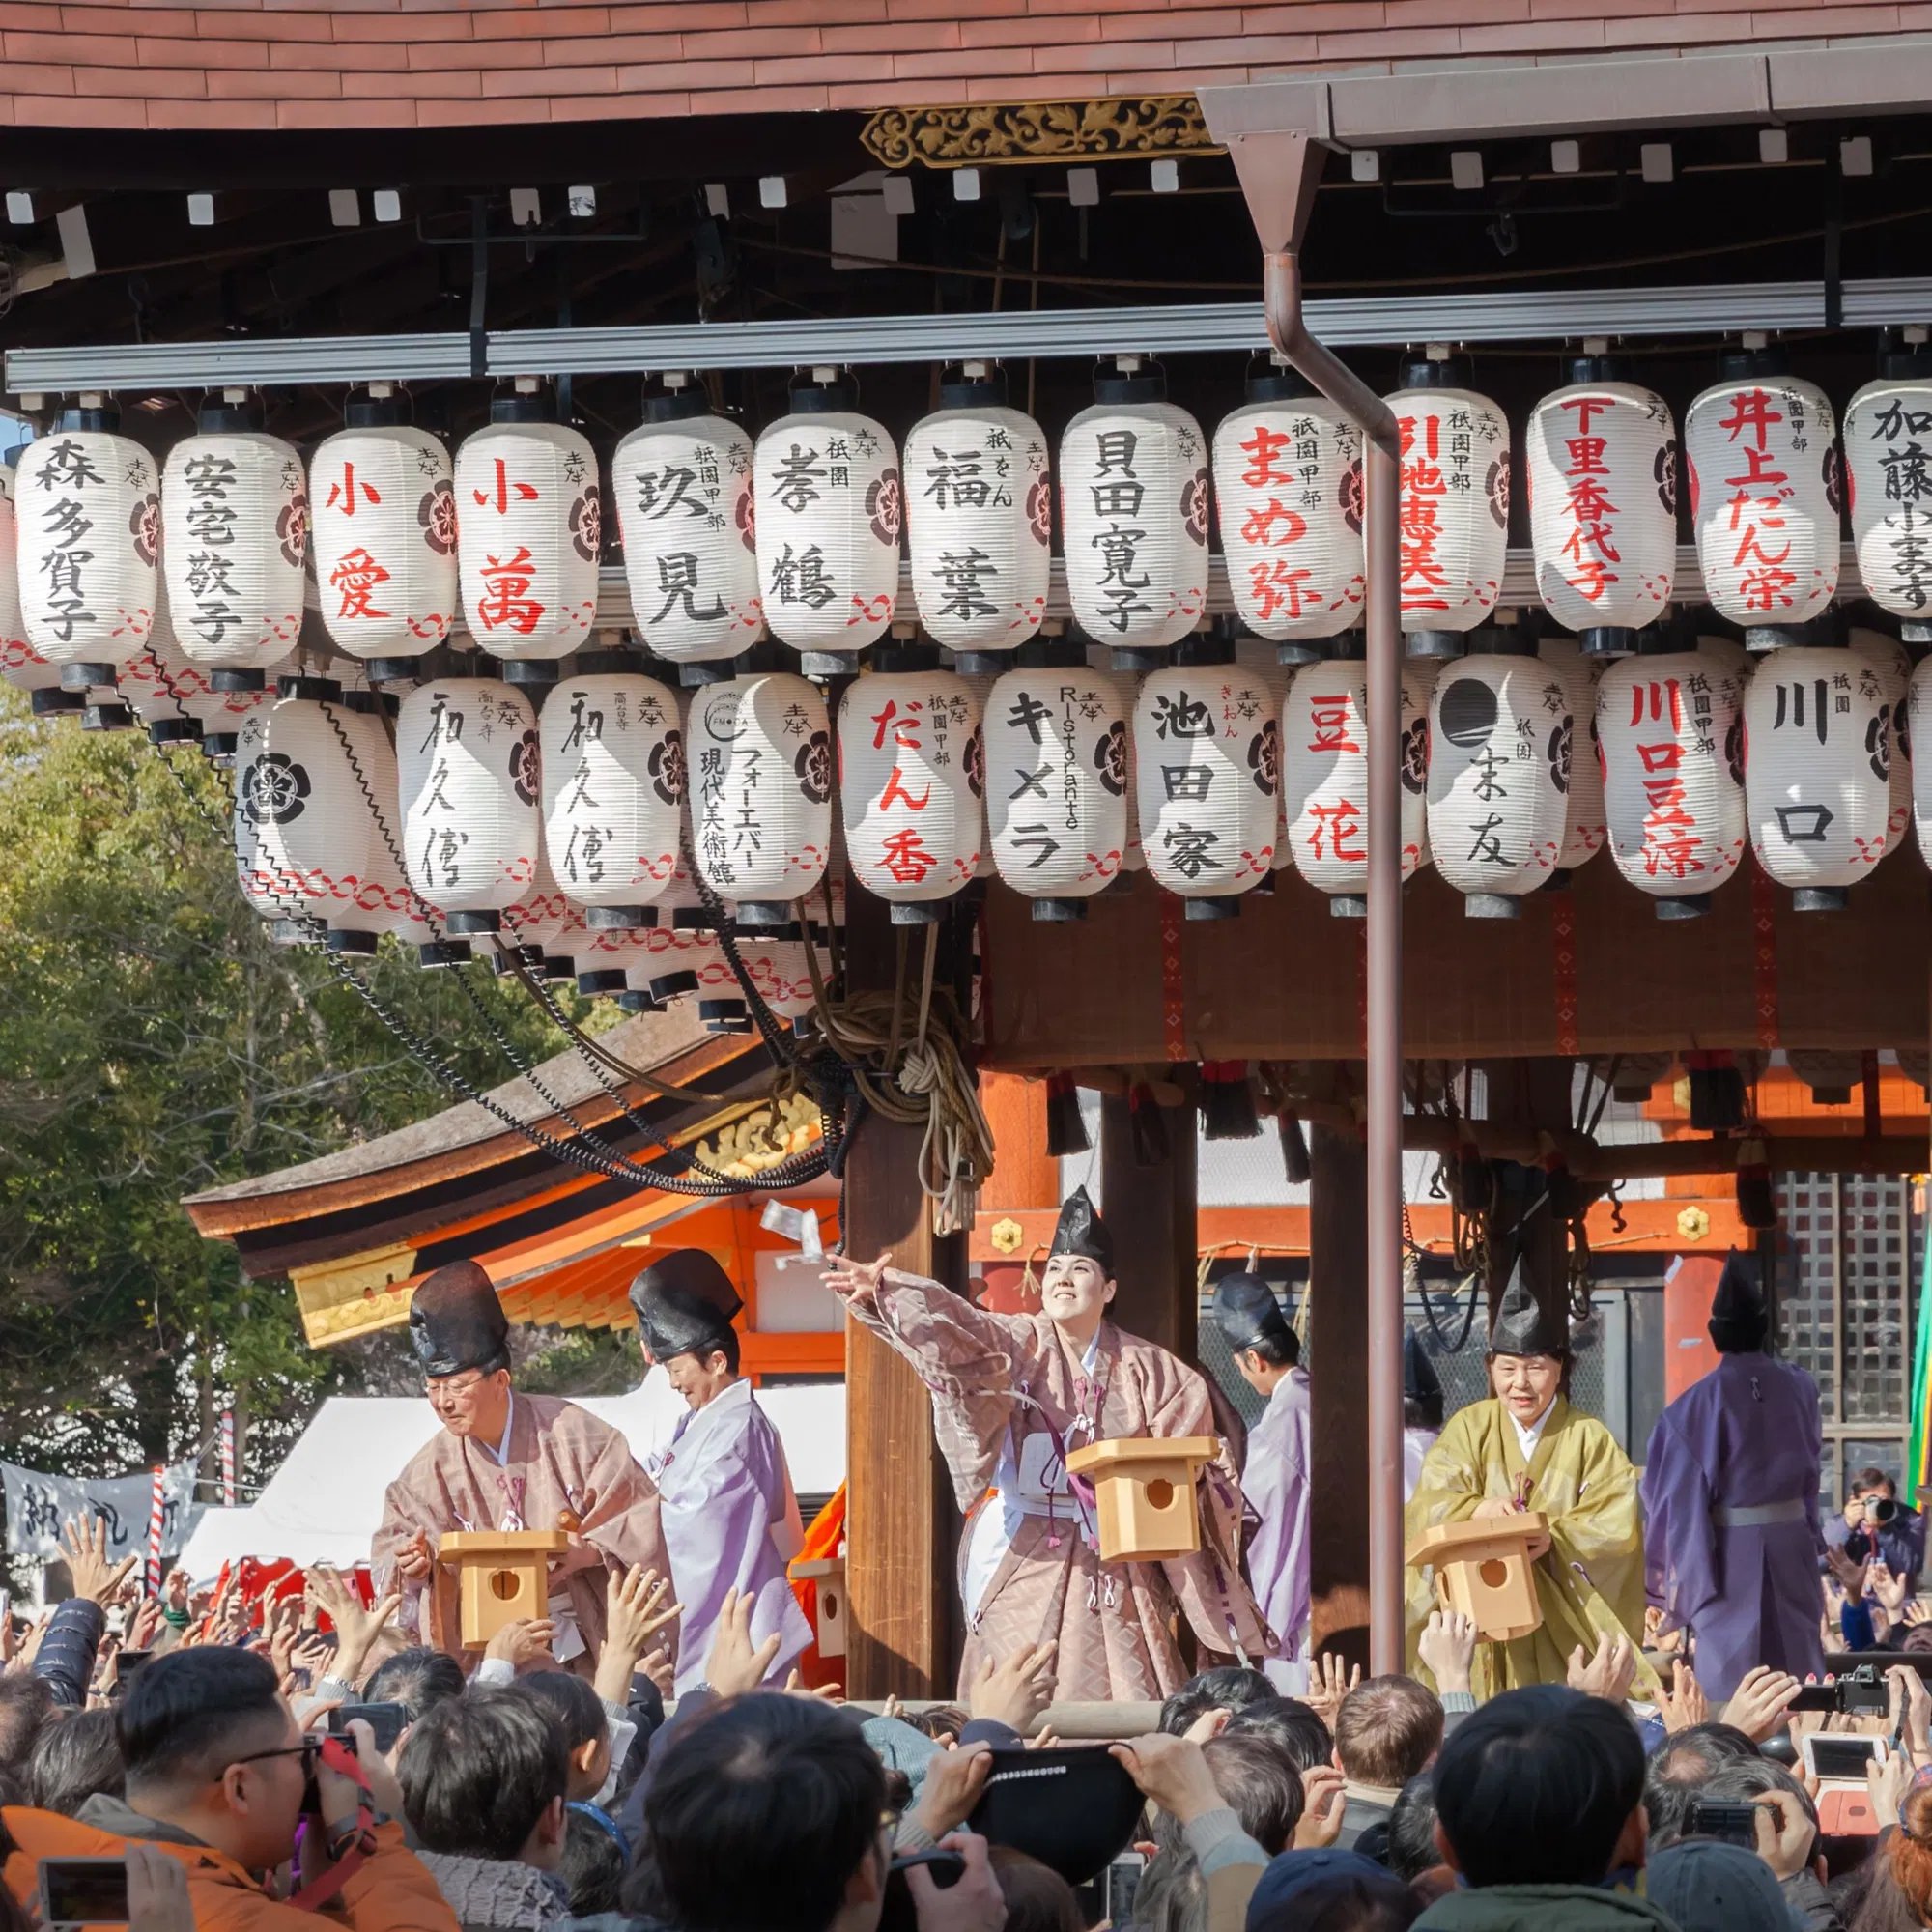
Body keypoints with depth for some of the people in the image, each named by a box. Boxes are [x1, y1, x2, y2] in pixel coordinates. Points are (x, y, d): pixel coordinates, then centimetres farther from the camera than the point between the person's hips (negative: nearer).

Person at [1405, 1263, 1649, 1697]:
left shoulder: (1589, 1439, 3)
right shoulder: (1469, 1428, 7)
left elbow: (1615, 1526, -8)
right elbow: (1430, 1508, -5)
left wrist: (1557, 1536, -27)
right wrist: (1477, 1509, -27)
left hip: (1563, 1626, -1)